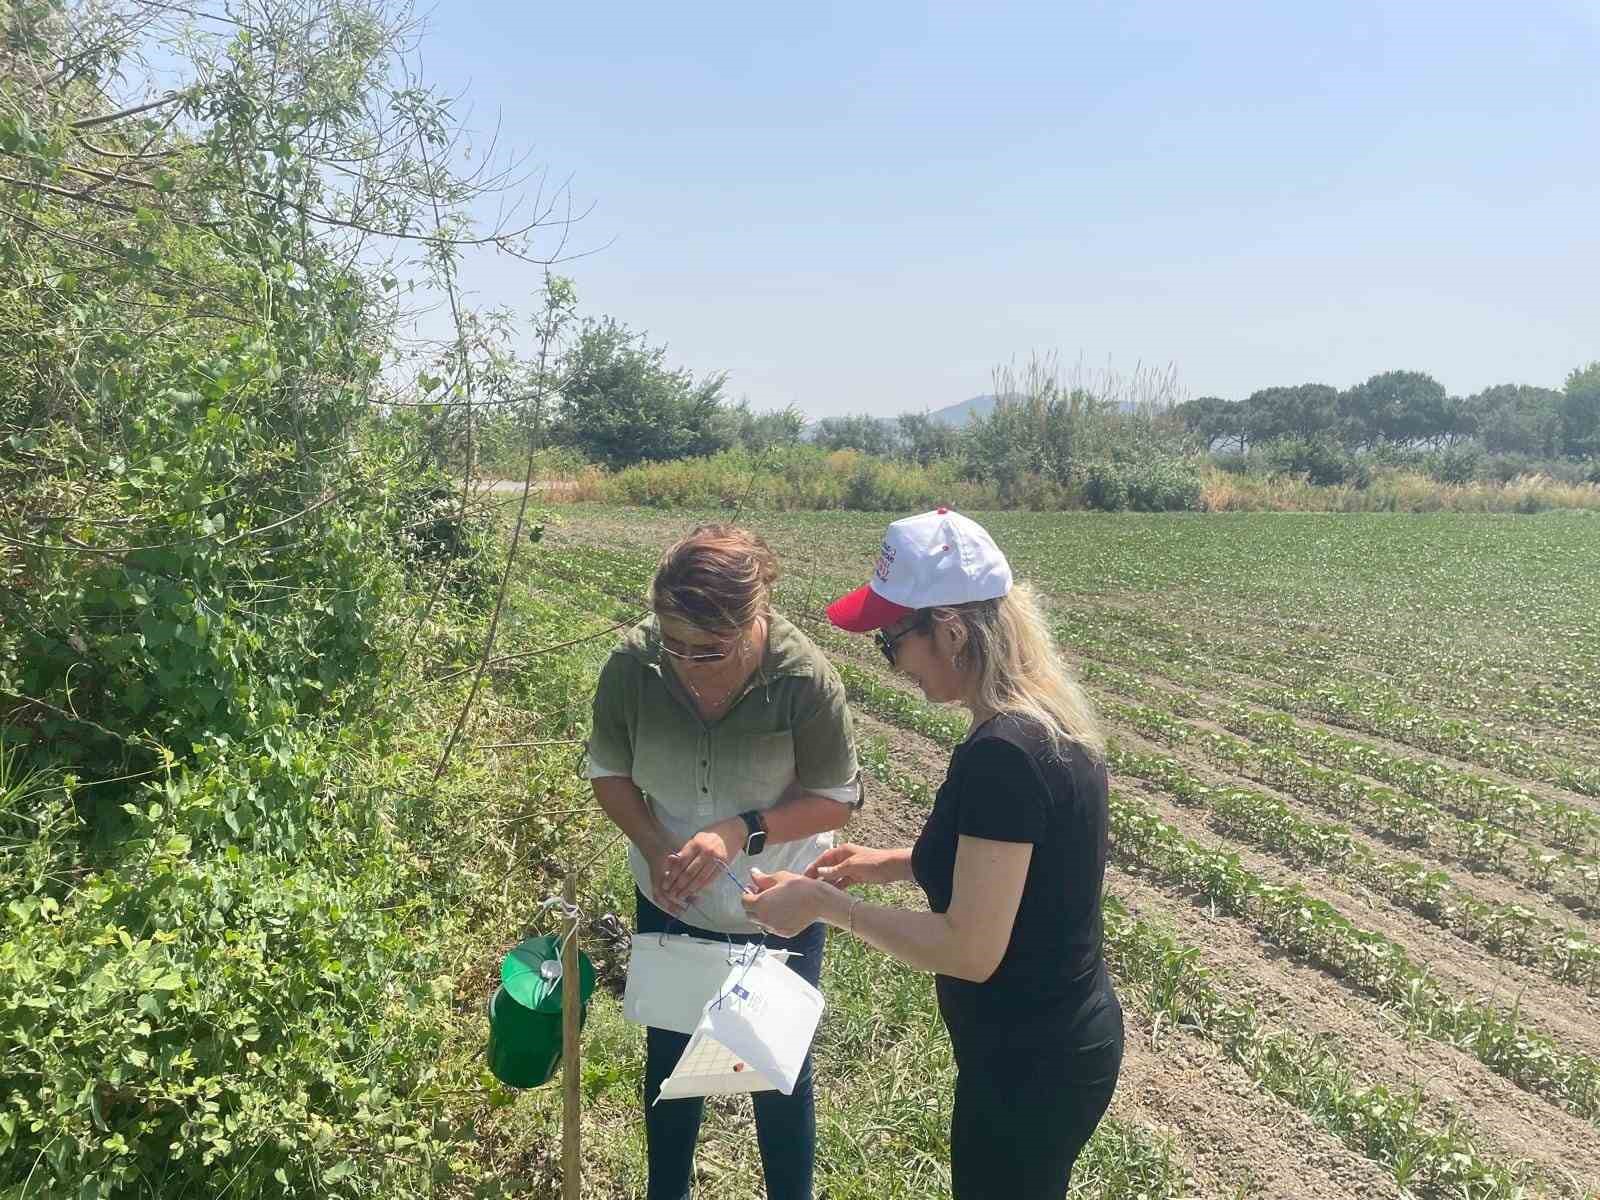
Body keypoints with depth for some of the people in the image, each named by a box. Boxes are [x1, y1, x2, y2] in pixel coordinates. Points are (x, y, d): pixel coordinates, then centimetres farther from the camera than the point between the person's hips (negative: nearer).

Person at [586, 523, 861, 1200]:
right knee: (669, 1053, 22)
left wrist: (742, 831, -31)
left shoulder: (804, 677, -28)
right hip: (670, 906, 2)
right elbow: (607, 771, -5)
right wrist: (654, 847, -22)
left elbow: (837, 798, -16)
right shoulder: (632, 665, -22)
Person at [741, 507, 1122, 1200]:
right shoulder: (1049, 720, 0)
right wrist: (894, 864, 5)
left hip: (1028, 1067, -9)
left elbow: (971, 949, -26)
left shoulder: (999, 754, -29)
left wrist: (826, 903, -18)